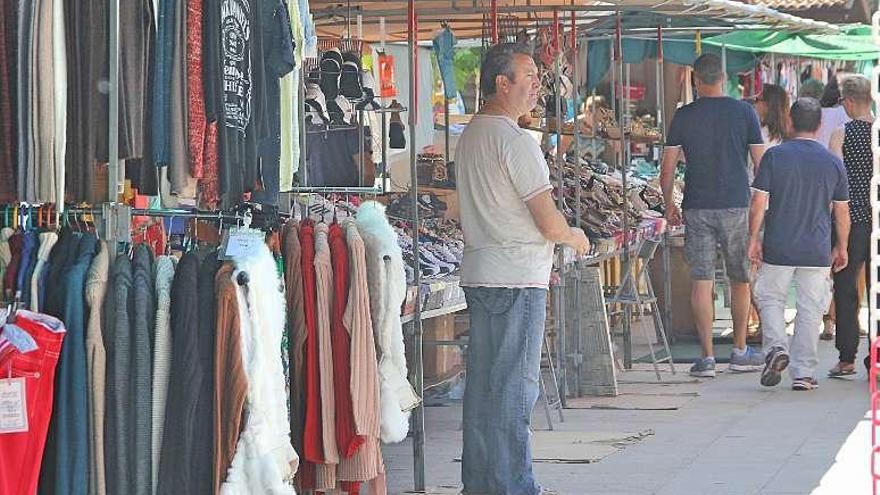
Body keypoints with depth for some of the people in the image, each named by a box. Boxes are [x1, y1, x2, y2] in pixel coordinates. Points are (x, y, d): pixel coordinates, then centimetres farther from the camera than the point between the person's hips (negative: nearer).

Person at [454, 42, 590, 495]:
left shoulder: (470, 135, 14)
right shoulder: (515, 140, -16)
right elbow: (549, 223, -16)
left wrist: (540, 252, 23)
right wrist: (575, 237, 5)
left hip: (479, 273, 9)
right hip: (516, 281, -9)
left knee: (483, 382, 13)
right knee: (514, 386, -4)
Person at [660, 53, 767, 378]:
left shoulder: (683, 116, 1)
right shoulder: (744, 113, -1)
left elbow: (667, 169, 3)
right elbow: (761, 164, 0)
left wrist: (669, 204, 17)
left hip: (697, 208, 0)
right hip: (737, 206, 0)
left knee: (701, 281, 1)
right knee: (740, 280, 13)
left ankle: (707, 357, -1)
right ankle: (740, 352, 20)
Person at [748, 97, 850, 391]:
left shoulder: (774, 155, -4)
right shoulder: (833, 162, 2)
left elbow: (759, 202, -6)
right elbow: (842, 211, 7)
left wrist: (754, 238, 2)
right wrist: (841, 247, 17)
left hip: (778, 248, -1)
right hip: (817, 251, 1)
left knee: (770, 298, 15)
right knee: (810, 309, 7)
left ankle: (776, 347, -8)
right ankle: (803, 373, 7)